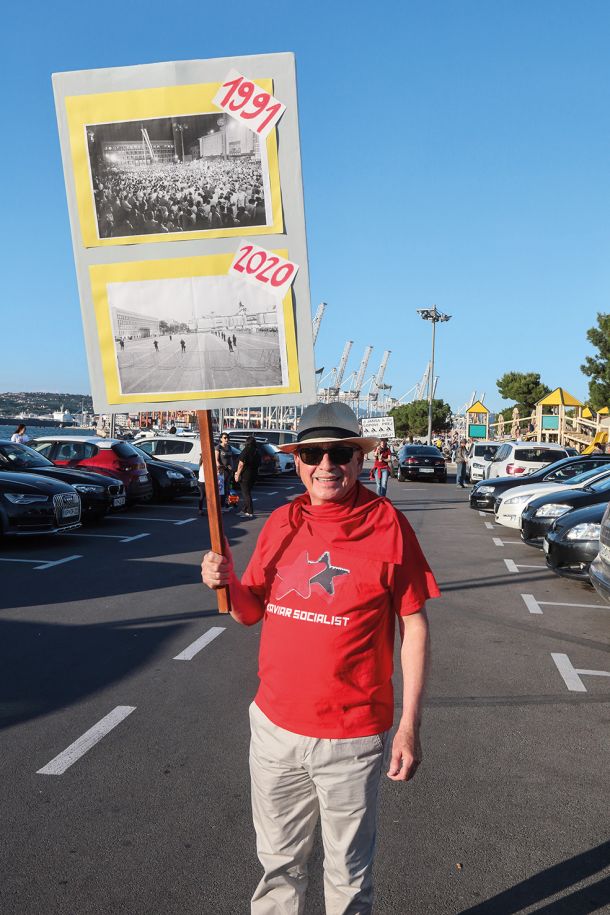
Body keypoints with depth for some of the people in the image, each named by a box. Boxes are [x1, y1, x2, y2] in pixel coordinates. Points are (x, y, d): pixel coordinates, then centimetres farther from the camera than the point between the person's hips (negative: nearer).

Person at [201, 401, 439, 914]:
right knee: (279, 863, 23)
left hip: (352, 738, -3)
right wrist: (227, 583, -13)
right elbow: (251, 612, 8)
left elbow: (414, 626, -8)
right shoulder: (281, 523, 0)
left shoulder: (387, 524, -12)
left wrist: (410, 726, -9)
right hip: (275, 726, 4)